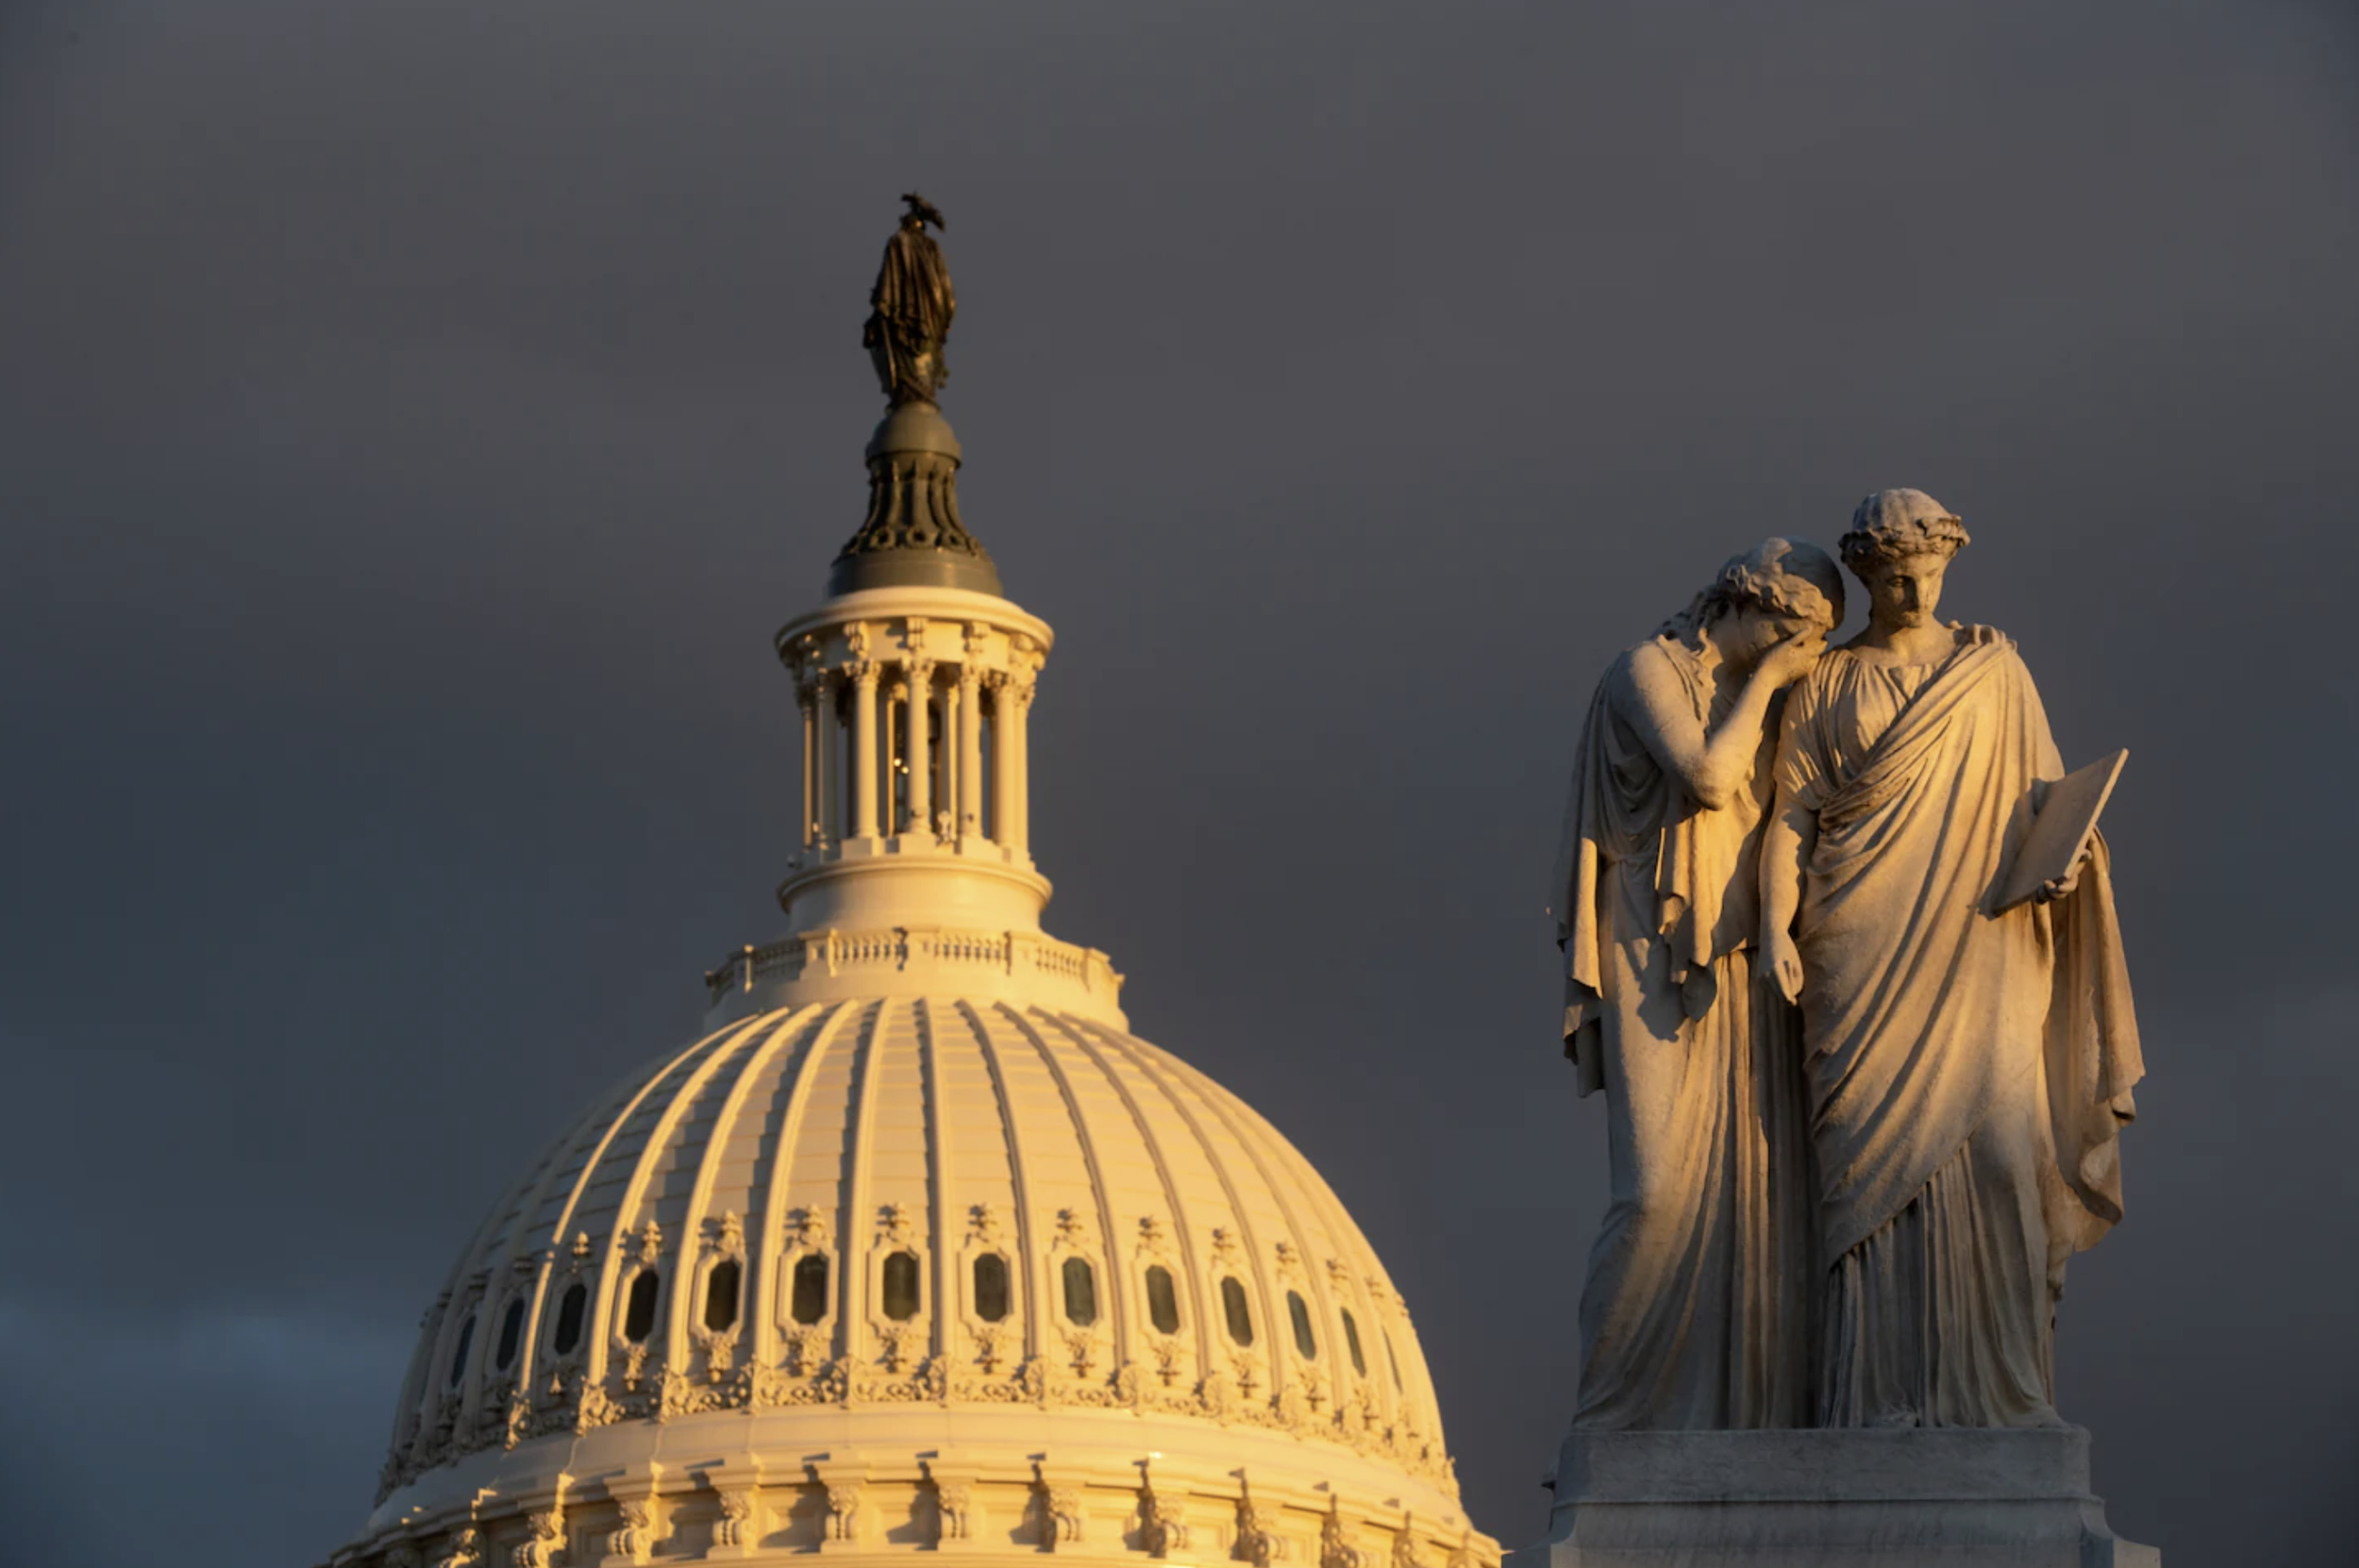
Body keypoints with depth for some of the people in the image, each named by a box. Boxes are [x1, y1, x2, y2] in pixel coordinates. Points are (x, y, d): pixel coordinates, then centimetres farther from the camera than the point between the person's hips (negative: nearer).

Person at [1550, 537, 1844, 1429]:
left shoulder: (1760, 699, 18)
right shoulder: (1648, 671, -4)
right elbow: (1707, 778, -18)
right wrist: (1766, 679, -8)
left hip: (1741, 965, 7)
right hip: (1660, 961, -7)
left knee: (1753, 1188, -3)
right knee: (1663, 1185, -16)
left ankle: (1743, 1412, -5)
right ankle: (1612, 1419, -9)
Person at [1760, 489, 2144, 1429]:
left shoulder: (1992, 667, 12)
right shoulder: (1824, 684, 10)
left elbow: (2043, 790, 7)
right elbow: (1791, 814, 4)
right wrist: (1775, 926, -10)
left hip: (1974, 946, 0)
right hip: (1862, 954, 0)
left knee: (1988, 1141, -9)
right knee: (1875, 1155, -7)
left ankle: (1998, 1384, -6)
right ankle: (1885, 1391, -8)